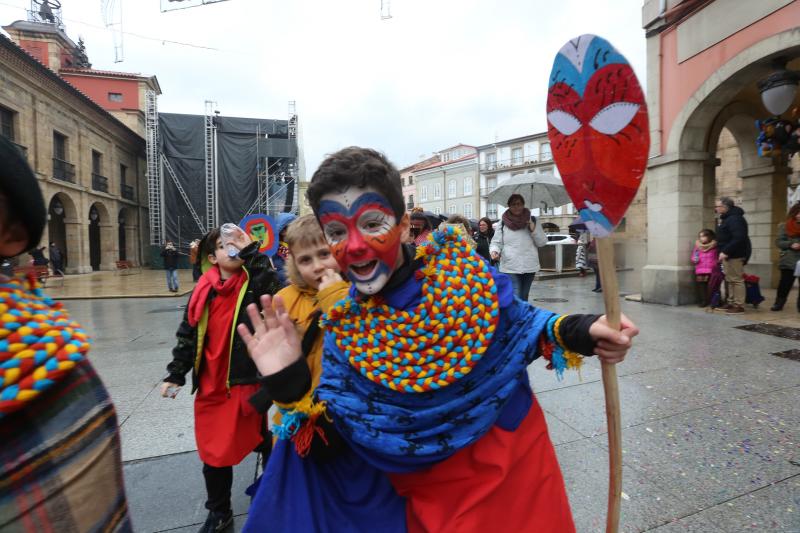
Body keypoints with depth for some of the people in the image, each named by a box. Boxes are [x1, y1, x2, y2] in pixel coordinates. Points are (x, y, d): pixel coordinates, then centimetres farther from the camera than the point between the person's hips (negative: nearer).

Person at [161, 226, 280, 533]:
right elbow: (188, 335, 8)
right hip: (210, 385, 4)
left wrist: (250, 251, -28)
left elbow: (272, 287, -30)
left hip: (246, 381, -3)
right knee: (212, 450, 15)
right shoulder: (203, 291, 2)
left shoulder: (252, 283, -7)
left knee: (260, 441, 13)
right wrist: (175, 374, 7)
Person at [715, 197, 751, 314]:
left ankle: (739, 305, -2)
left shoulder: (734, 219, -17)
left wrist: (726, 251, -27)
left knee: (736, 279, -6)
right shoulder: (726, 218, 17)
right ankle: (732, 302, 24)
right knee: (730, 279, 16)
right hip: (728, 254, 11)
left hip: (734, 255, -11)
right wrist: (723, 251, 13)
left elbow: (739, 238, -27)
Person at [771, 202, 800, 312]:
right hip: (789, 261, -1)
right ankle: (779, 303, 12)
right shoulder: (785, 226, 5)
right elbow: (779, 241, 1)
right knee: (785, 283, 3)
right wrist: (790, 244, -15)